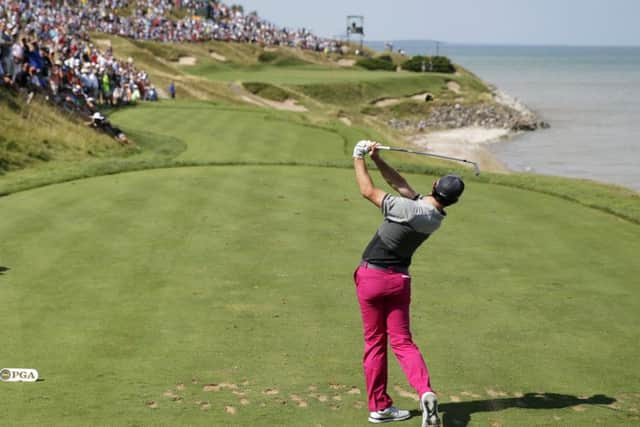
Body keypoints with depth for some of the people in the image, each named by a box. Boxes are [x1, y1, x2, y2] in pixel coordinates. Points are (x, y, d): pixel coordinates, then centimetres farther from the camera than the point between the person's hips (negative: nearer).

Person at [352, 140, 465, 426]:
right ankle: (425, 391, -18)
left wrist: (359, 159, -5)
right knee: (402, 341, 7)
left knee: (374, 342, 7)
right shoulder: (436, 218, -3)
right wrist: (377, 160, 0)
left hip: (372, 277, -4)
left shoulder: (409, 210, -24)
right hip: (399, 280, 4)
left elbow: (368, 191, -16)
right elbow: (400, 184, 5)